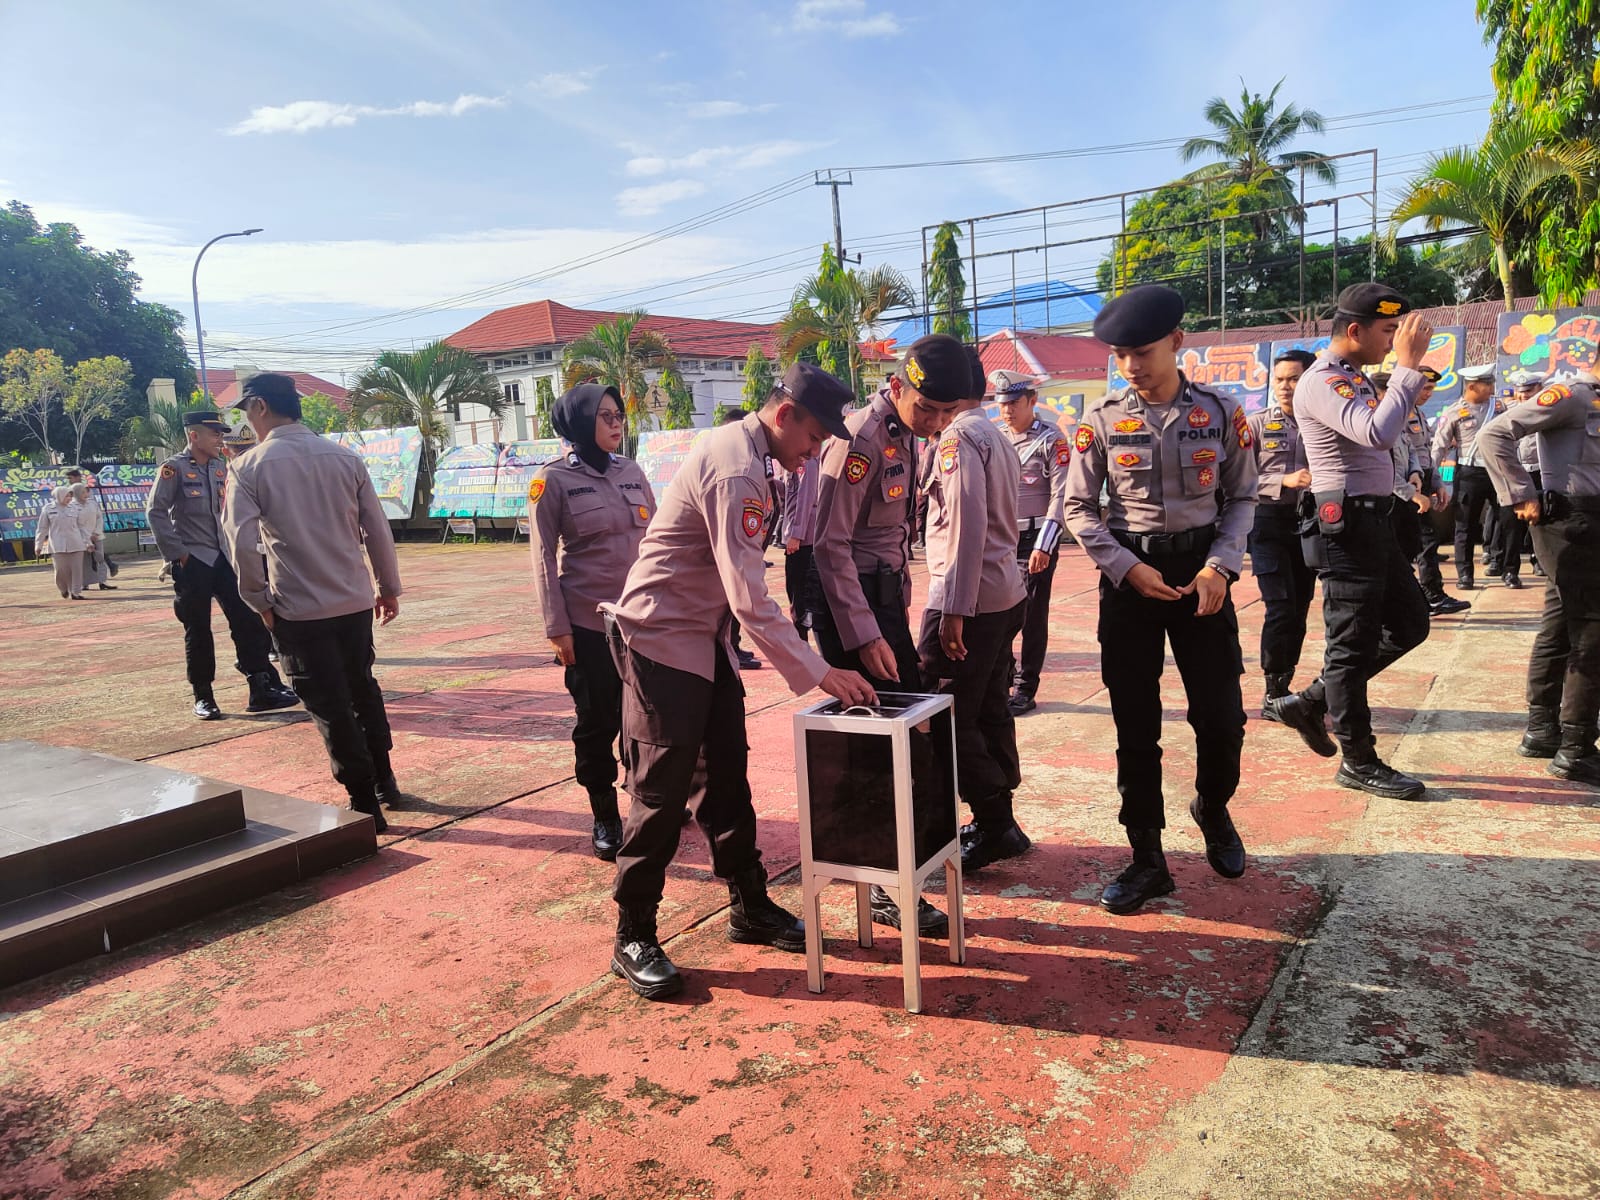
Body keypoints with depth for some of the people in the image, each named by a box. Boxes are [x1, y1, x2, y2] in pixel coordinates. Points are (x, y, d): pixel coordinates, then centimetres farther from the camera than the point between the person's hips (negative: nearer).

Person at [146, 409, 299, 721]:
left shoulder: (221, 467, 10)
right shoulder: (174, 468, -8)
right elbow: (155, 513, -9)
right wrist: (177, 553, -12)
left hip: (225, 558, 5)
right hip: (192, 563, -5)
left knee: (248, 621, 0)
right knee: (198, 631, 3)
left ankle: (261, 689, 4)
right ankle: (203, 697, 14)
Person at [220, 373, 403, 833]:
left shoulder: (249, 466, -7)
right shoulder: (345, 457, 2)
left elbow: (242, 544, -13)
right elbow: (378, 529, 3)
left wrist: (259, 600, 0)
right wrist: (390, 587, 13)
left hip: (298, 609, -4)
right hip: (356, 601, 4)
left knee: (330, 707, 6)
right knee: (363, 688, 22)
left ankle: (365, 804, 11)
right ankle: (384, 781, 31)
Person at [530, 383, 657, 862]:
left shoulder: (632, 472, 8)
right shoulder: (554, 479, -5)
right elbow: (544, 557, -5)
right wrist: (557, 627, -9)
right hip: (588, 623, -4)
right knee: (597, 721, 5)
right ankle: (605, 817, 21)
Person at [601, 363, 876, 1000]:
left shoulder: (744, 450, 7)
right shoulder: (736, 470, -24)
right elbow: (749, 599, -28)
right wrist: (817, 673, -25)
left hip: (707, 638, 10)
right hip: (662, 640, -9)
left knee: (727, 778, 14)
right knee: (662, 793, -2)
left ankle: (751, 910, 27)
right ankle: (633, 939, 13)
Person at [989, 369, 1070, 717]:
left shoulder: (1051, 439, -7)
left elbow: (1061, 496, -12)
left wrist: (1043, 546, -18)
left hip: (1036, 538, -5)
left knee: (1032, 616, 2)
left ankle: (1025, 690, 11)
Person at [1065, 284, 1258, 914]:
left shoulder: (1220, 412, 0)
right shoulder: (1102, 420, -3)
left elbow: (1242, 497, 5)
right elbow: (1078, 507, 1)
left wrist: (1220, 565, -9)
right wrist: (1128, 569, -10)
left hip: (1202, 571, 1)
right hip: (1129, 573, 0)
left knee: (1222, 714, 3)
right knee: (1135, 723, 3)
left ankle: (1213, 810, 36)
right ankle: (1147, 858, 16)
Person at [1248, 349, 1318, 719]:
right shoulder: (1256, 424, -1)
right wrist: (1285, 481, -17)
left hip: (1309, 522, 3)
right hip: (1270, 522, -3)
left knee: (1299, 608, 9)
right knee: (1281, 607, -9)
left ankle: (1284, 686, 23)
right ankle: (1273, 695, 2)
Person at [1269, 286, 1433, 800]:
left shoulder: (1354, 376, 16)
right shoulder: (1322, 382, -16)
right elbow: (1378, 433, -32)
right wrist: (1407, 365, -25)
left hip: (1374, 520, 10)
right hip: (1349, 521, -10)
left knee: (1409, 622, 16)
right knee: (1353, 641, -2)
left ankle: (1310, 700, 21)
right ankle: (1358, 761, 10)